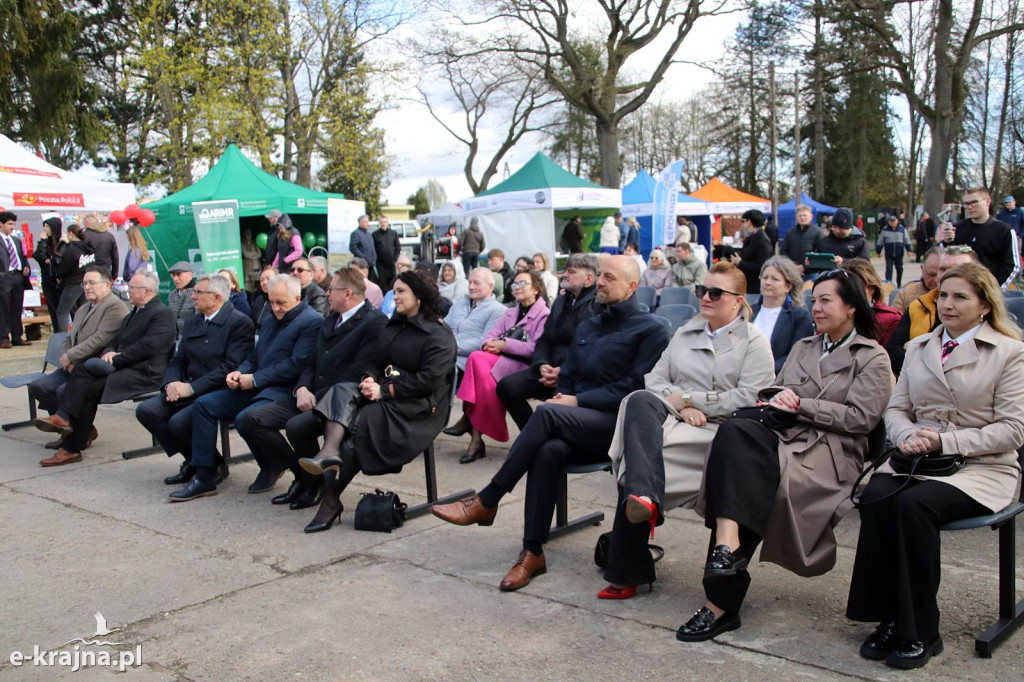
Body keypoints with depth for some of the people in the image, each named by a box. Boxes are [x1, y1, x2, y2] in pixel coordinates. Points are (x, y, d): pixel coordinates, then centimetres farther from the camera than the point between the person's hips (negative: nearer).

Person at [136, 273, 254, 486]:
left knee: (179, 421, -28)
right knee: (146, 411, -11)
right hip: (187, 392, 8)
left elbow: (230, 367, -18)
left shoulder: (240, 323, -9)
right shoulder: (192, 322, 17)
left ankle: (214, 466, -1)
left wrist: (192, 388, -20)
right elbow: (177, 361, 16)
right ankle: (193, 461, 4)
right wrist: (172, 383, -7)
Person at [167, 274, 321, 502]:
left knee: (245, 418, -32)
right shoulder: (270, 321, 23)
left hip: (284, 391, -9)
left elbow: (296, 365, -18)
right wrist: (240, 373, 1)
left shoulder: (312, 322, -8)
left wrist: (254, 379, -15)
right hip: (255, 389, 9)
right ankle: (204, 477, -2)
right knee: (203, 404, -3)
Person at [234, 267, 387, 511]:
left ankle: (316, 481, -3)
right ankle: (303, 476, 4)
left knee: (297, 425, -33)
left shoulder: (375, 322, -8)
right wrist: (302, 389, -3)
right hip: (310, 397, 9)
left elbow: (357, 374, -16)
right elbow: (312, 364, 18)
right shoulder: (330, 321, 21)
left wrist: (319, 399, -15)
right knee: (251, 418, -7)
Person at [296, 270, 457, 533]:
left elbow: (429, 380, -13)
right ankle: (329, 454, -34)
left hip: (417, 409, -7)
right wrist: (370, 379, -5)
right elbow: (375, 362, 18)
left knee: (352, 427, -26)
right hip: (382, 399, 7)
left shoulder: (439, 335, -3)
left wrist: (384, 390, -16)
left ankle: (331, 500, -17)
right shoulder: (393, 326, 22)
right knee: (342, 391, -20)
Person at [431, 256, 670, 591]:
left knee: (547, 413, -31)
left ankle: (485, 503, -23)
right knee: (548, 450, -30)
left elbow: (635, 387, -10)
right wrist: (561, 397, -1)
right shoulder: (587, 327, 23)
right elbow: (567, 378, 24)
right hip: (577, 428, 5)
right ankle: (533, 552, -26)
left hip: (618, 426, -5)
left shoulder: (650, 330, 0)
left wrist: (576, 401, -14)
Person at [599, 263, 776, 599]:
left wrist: (691, 398, -8)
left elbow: (748, 399, -7)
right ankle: (644, 497, -49)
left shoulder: (754, 342, 7)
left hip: (718, 430, -4)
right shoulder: (685, 333, 24)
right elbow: (655, 378, 14)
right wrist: (680, 405, -7)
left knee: (638, 453, -30)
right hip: (671, 418, 5)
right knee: (639, 400, -32)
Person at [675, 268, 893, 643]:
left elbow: (861, 417, -4)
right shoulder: (803, 347, 28)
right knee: (735, 430, -32)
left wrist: (801, 406, -8)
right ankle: (728, 544, -42)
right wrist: (778, 398, -1)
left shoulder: (873, 358, 9)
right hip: (783, 435, 5)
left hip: (829, 452, -5)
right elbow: (773, 393, 24)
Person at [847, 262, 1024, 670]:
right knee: (874, 497, -29)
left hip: (980, 468, -4)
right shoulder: (918, 348, 19)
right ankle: (887, 619, -17)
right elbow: (896, 409, 17)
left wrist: (944, 442, -14)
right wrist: (907, 435, -7)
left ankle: (919, 632, -19)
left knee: (914, 504, -33)